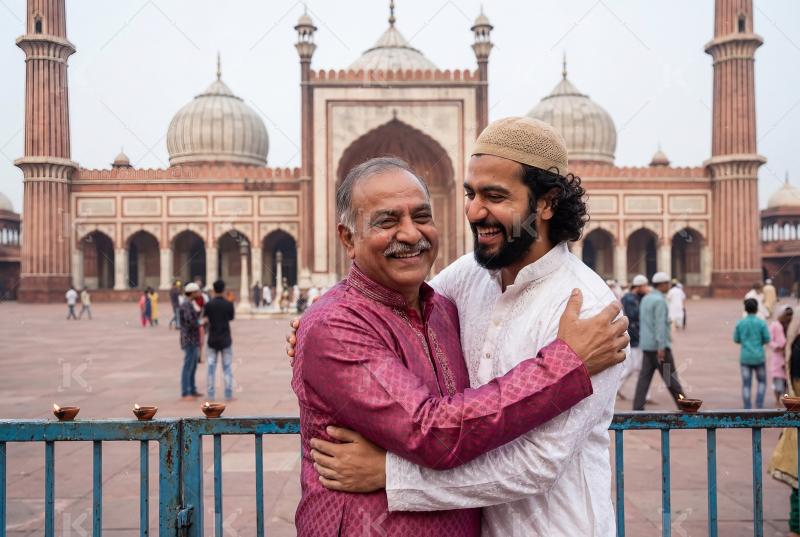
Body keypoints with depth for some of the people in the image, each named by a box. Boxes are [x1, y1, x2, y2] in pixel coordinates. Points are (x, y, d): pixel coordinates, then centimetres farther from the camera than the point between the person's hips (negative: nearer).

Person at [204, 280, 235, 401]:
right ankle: (228, 395, 4)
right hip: (225, 340, -1)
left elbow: (205, 318, 4)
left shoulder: (209, 304, -6)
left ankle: (211, 395, 6)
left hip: (212, 340, 1)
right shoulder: (229, 304, -7)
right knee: (227, 367, 5)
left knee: (211, 367, 6)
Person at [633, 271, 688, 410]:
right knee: (670, 376, 1)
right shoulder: (659, 301, -14)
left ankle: (637, 407, 1)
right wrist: (661, 347, -23)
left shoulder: (645, 299, 14)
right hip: (658, 346, -8)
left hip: (646, 345, 8)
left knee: (644, 376, 5)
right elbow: (660, 324, -20)